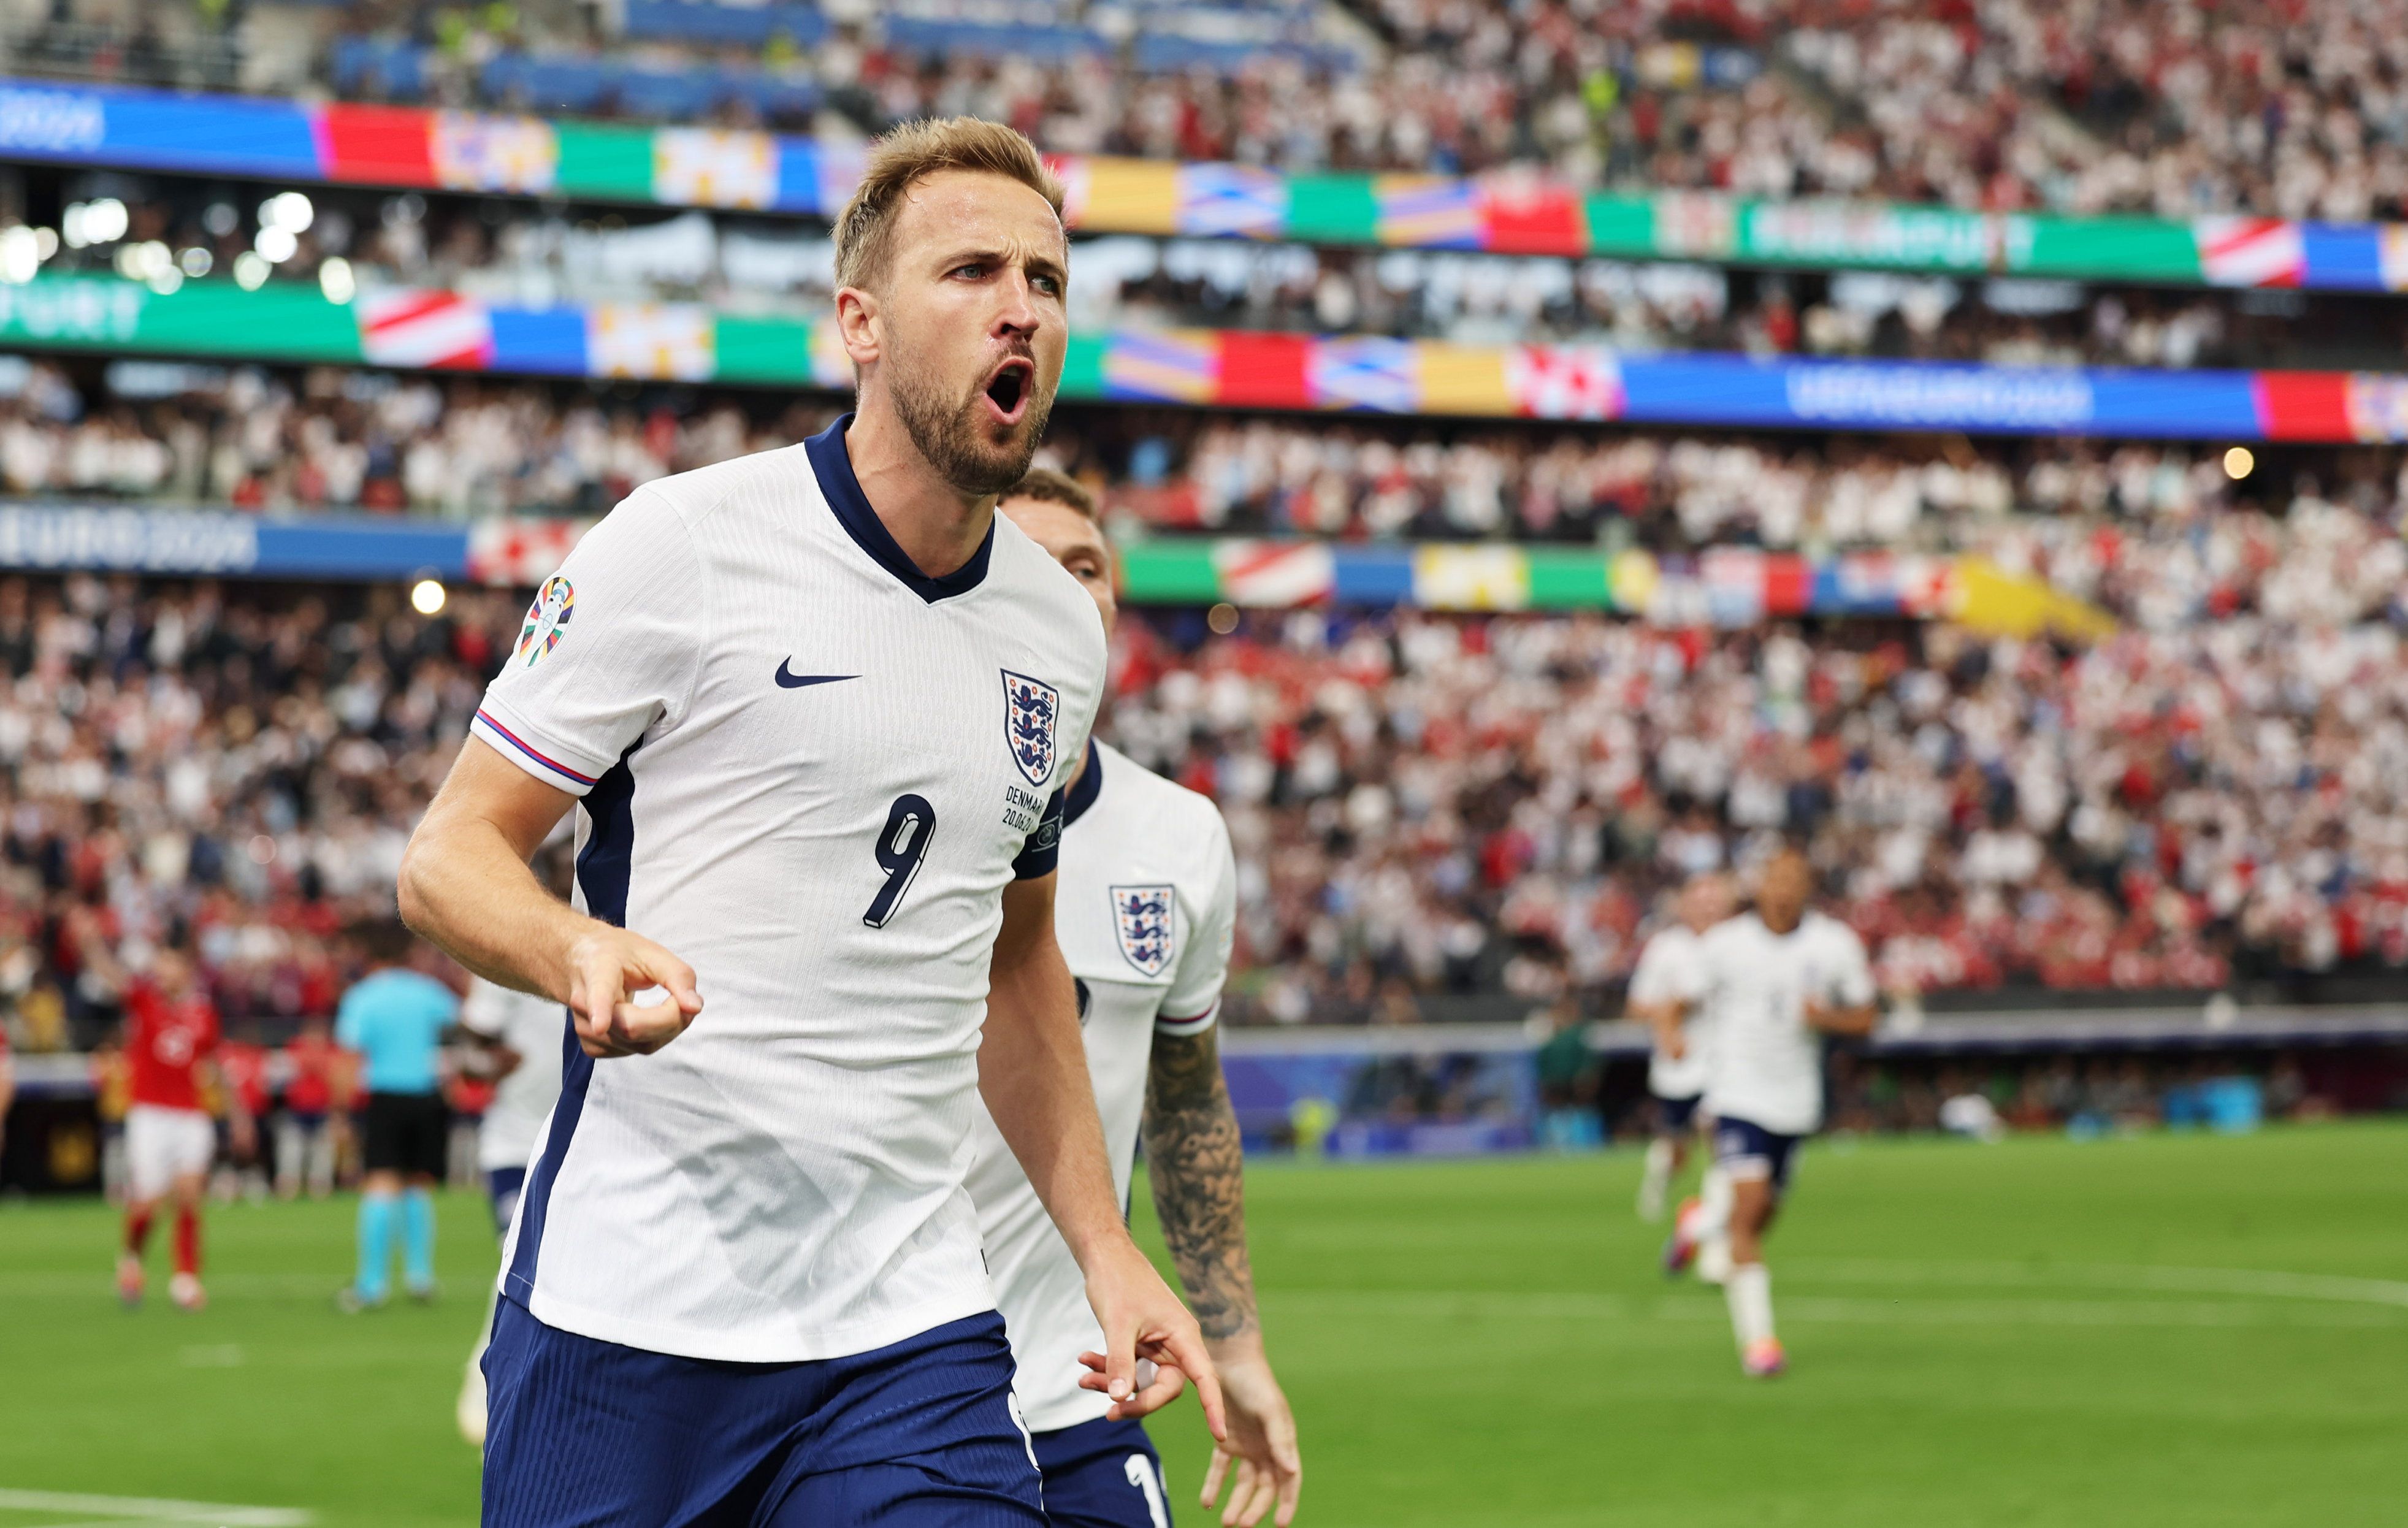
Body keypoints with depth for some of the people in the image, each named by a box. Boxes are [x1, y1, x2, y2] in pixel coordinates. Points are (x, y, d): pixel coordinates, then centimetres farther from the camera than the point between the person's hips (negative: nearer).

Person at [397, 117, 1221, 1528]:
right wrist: (583, 955, -25)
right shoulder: (682, 544, -5)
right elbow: (448, 857, -4)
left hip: (913, 1334, 4)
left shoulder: (1061, 633, 13)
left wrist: (1106, 1247, 19)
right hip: (630, 1312, -4)